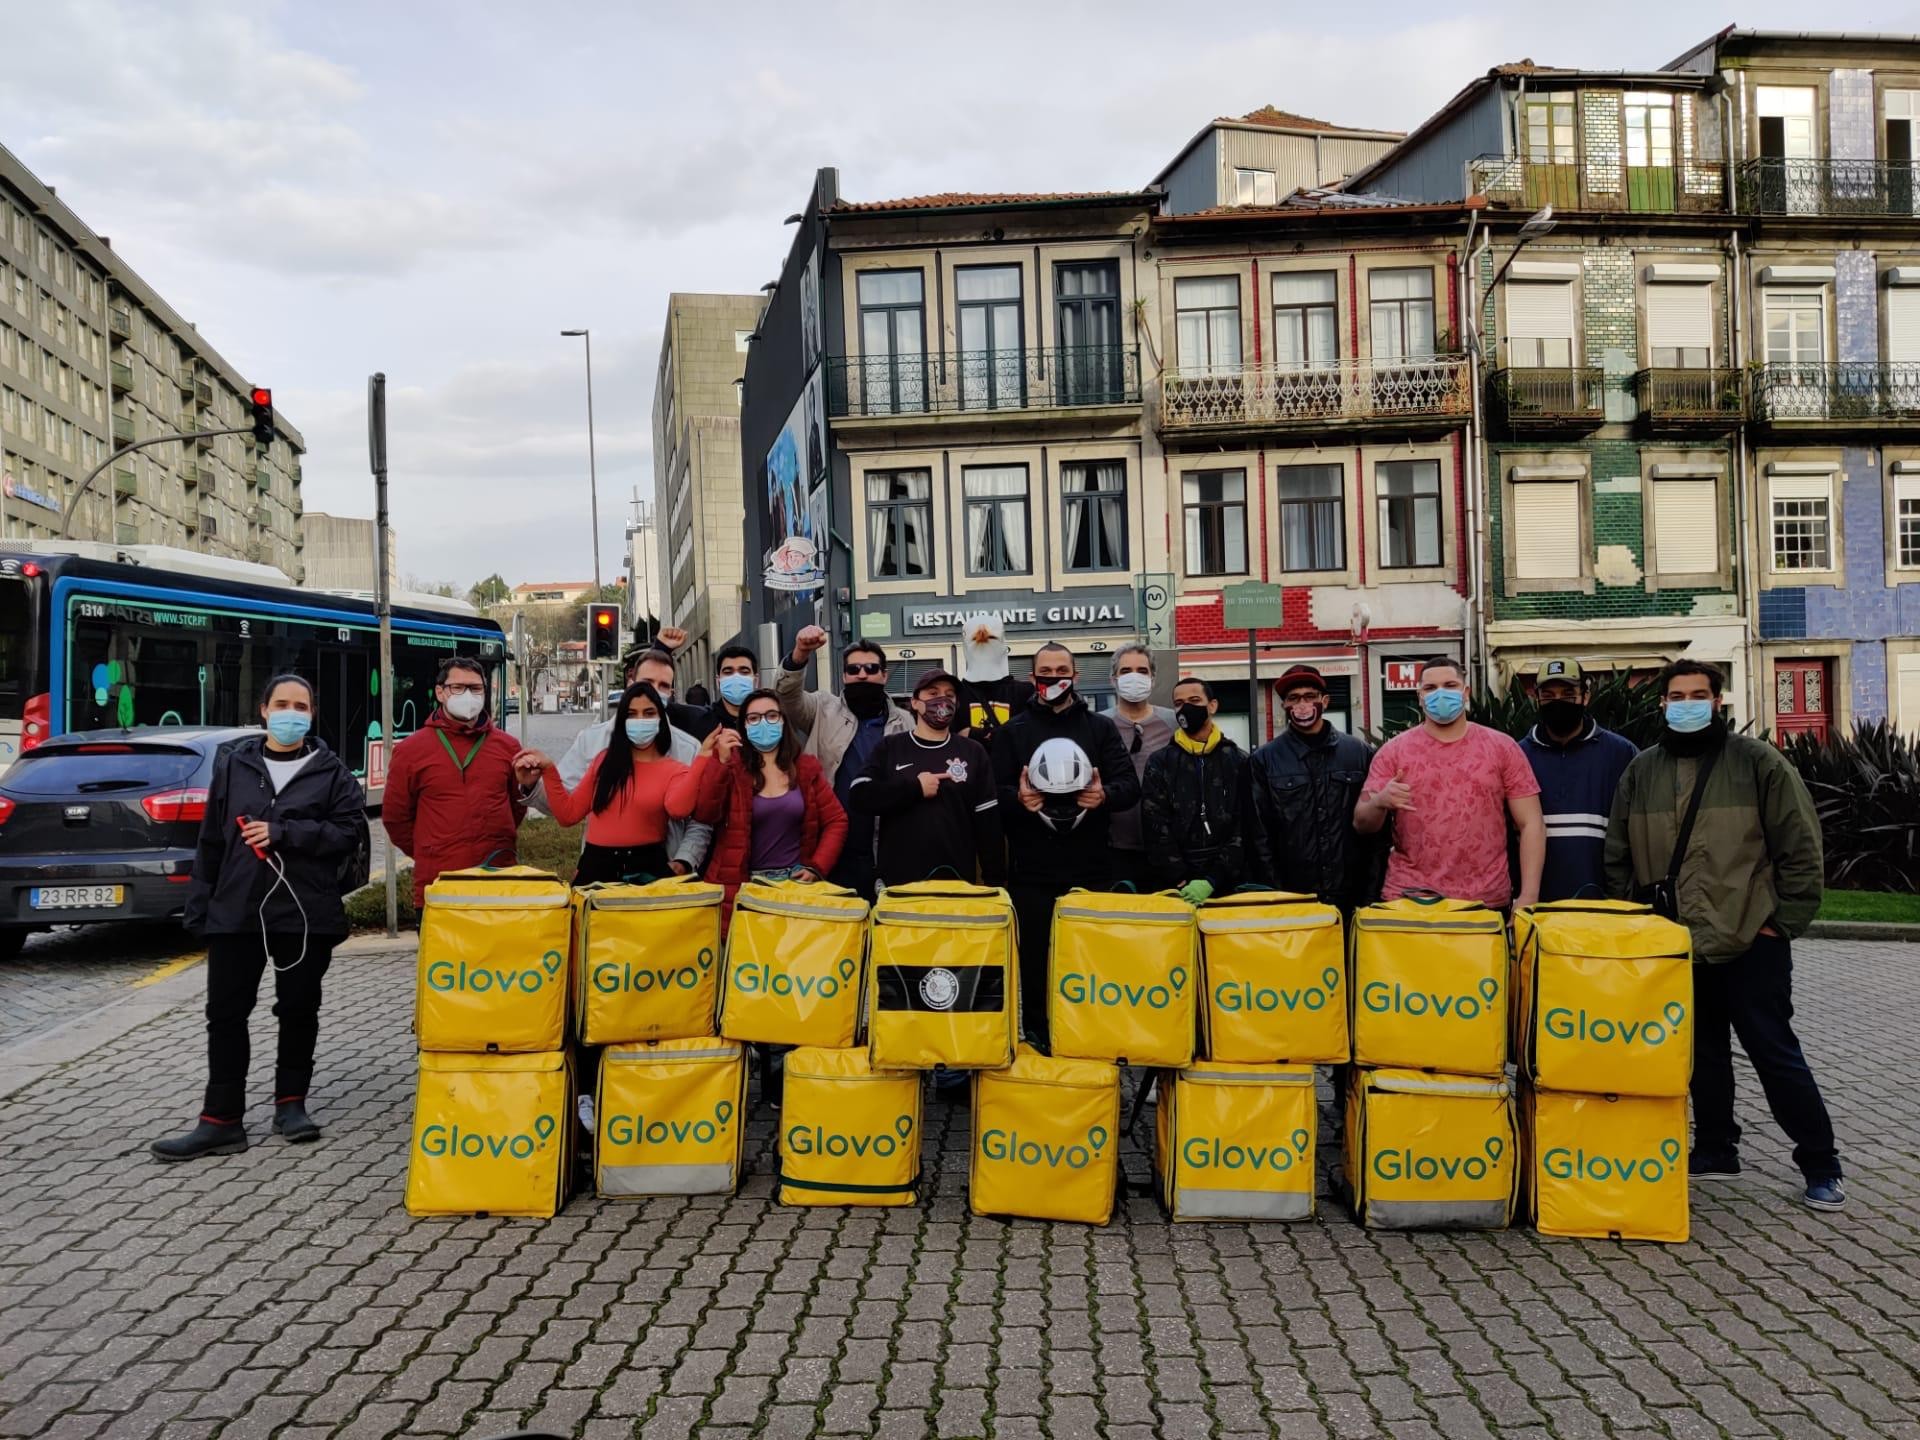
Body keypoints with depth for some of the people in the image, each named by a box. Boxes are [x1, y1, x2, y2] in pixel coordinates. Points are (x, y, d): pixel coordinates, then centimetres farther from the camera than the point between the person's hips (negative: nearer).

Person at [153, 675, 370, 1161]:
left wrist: (282, 833, -17)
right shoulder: (232, 764, 9)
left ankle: (291, 1103, 23)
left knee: (299, 1009, 8)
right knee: (225, 1013, 2)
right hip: (235, 910, 2)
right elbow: (211, 839, 9)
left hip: (306, 913, -2)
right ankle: (221, 1120, 8)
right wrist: (200, 905, 6)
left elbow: (349, 830, -9)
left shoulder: (331, 771, 2)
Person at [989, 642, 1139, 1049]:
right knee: (1034, 962, 3)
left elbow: (1130, 784, 3)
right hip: (1031, 870, 0)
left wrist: (1106, 794, -20)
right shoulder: (1011, 732, 11)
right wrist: (1018, 799, -21)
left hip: (1090, 868, 1)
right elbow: (993, 794, 2)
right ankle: (1037, 1042, 15)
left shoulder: (1101, 728, 12)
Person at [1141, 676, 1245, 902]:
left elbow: (1244, 830, -2)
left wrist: (1212, 880, -12)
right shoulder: (1160, 762, 6)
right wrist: (1181, 881, -12)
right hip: (1175, 887, 0)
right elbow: (1157, 830, -2)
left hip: (1228, 882, 0)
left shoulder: (1238, 761, 5)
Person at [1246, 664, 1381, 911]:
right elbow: (1259, 835, 0)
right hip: (1291, 900, -1)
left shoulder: (1360, 752, 6)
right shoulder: (1264, 761, 2)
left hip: (1353, 898, 1)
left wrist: (1372, 893, -1)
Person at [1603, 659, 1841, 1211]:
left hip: (1751, 943, -4)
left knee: (1775, 1052, 0)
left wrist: (1785, 920, -7)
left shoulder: (1758, 762, -3)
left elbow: (1801, 848, -4)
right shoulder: (1641, 771, 8)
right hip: (1676, 944, 4)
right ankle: (1715, 1150, 28)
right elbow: (1618, 857, 13)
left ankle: (1820, 1166, 13)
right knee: (1702, 1052, 15)